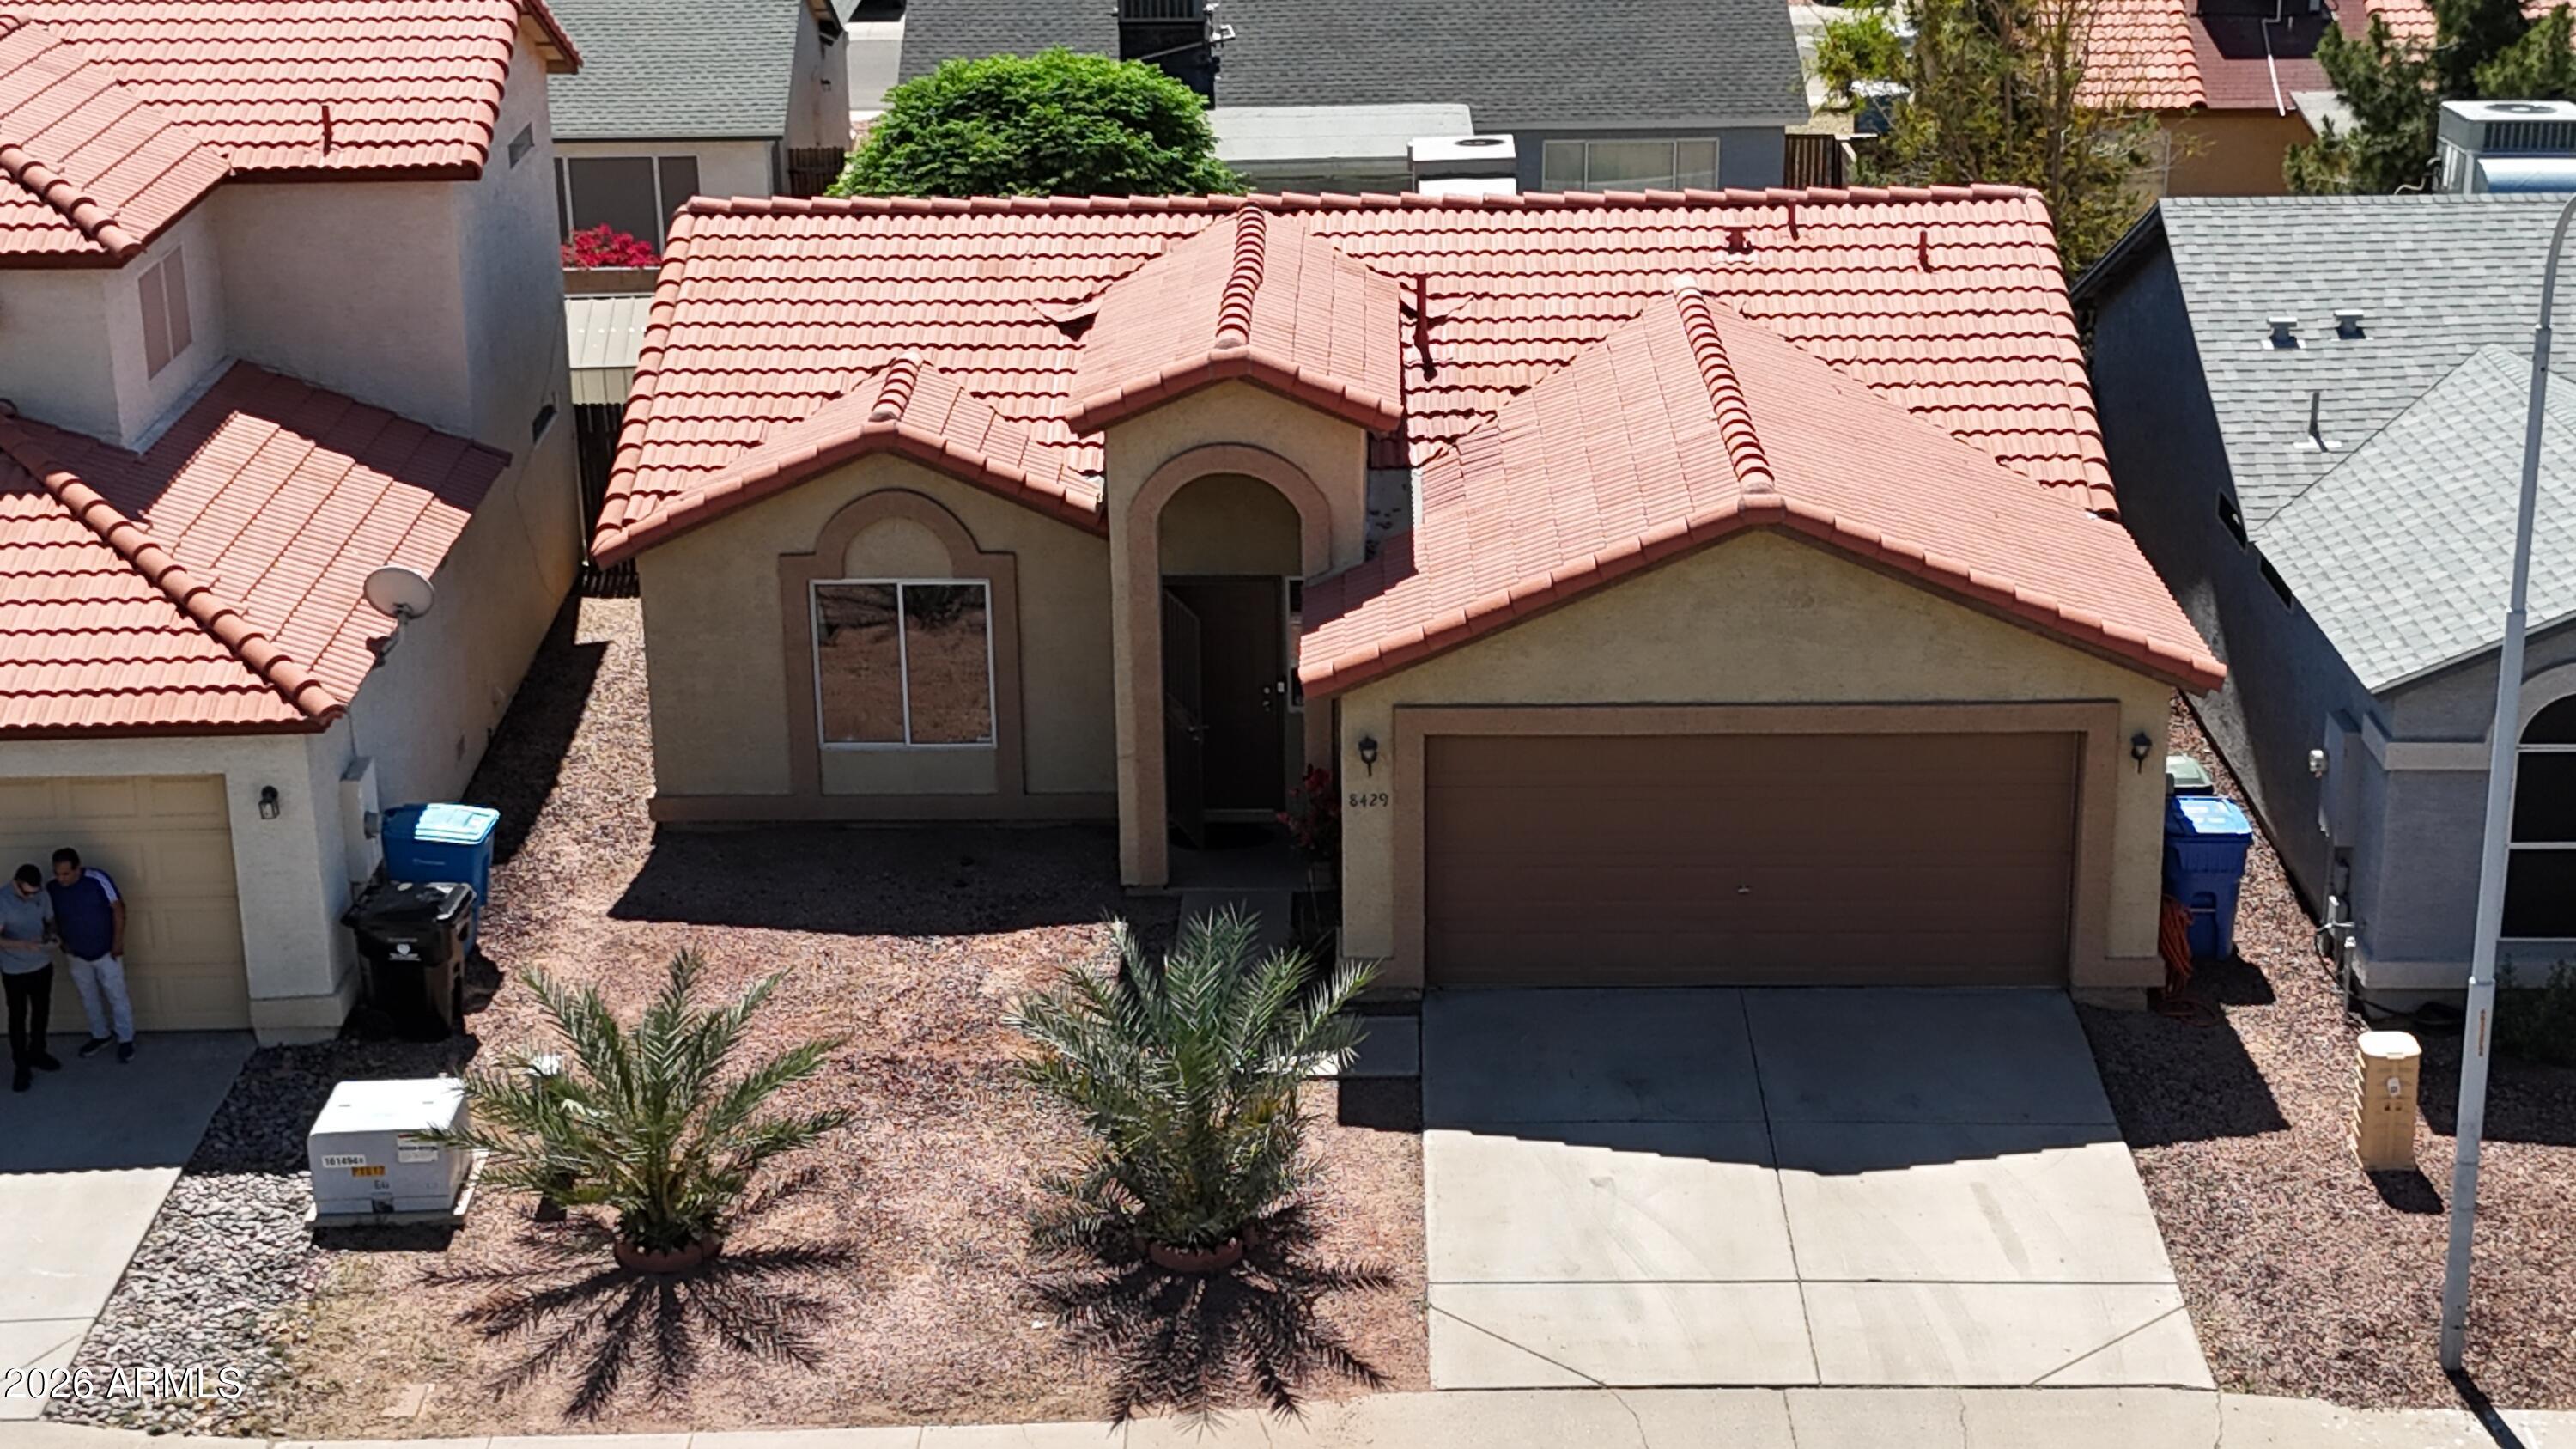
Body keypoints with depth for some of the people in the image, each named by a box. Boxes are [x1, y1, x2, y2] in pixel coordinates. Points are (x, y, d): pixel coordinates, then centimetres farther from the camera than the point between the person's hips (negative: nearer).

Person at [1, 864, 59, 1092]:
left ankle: (36, 1052, 40)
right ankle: (21, 1066, 18)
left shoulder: (43, 895, -9)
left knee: (41, 1011, 19)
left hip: (42, 965, 5)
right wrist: (25, 944, -40)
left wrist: (49, 935, -16)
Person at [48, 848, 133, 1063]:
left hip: (106, 952, -4)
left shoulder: (97, 880, -24)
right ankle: (100, 1036, 37)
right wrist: (60, 939, -9)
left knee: (116, 997, 6)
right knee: (89, 999, 18)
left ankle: (126, 1040, 20)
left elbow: (118, 907, -16)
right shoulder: (52, 889, -12)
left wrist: (118, 940, -16)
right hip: (77, 956, 4)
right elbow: (52, 918, 6)